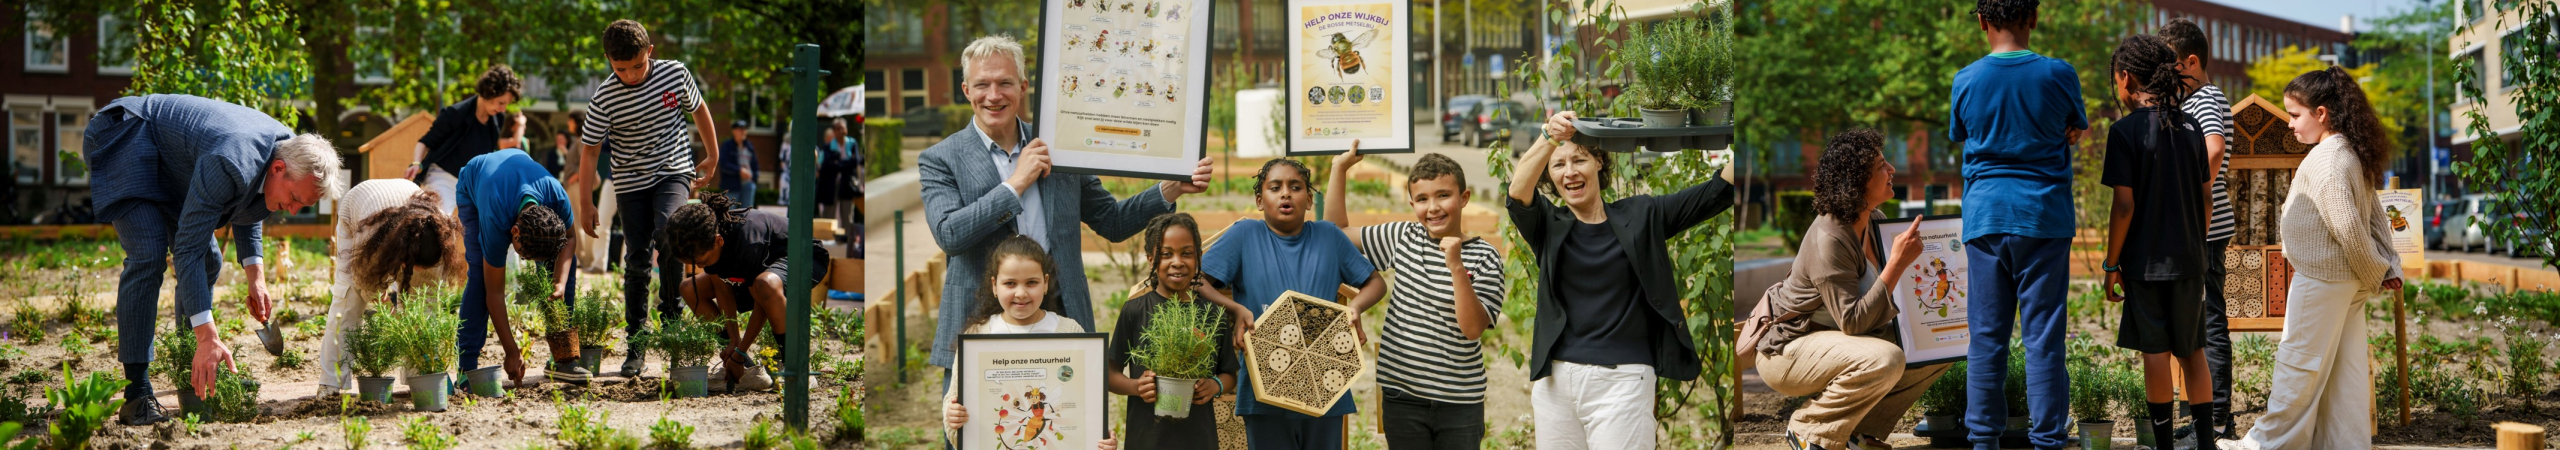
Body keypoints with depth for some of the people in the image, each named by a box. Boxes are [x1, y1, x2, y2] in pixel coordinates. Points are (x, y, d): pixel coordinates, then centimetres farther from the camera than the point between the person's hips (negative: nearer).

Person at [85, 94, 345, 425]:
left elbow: (247, 211, 10)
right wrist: (208, 338, -42)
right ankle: (137, 394, -22)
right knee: (149, 256, -23)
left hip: (170, 166, 10)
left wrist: (255, 278, -4)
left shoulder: (290, 152, -11)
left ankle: (193, 374, 15)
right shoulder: (230, 165, -38)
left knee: (208, 261, 6)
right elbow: (187, 248, -38)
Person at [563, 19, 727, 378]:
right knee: (637, 261, 0)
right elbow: (589, 149, -6)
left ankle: (671, 316, -12)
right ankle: (636, 345, 9)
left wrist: (713, 157, 15)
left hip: (674, 173, 0)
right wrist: (585, 205, -6)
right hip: (631, 183, 0)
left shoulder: (675, 74, -11)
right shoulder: (605, 98, -15)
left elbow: (698, 111, 8)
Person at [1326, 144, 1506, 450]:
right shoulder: (1403, 239, 5)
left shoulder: (1483, 257, -4)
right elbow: (1335, 232, 14)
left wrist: (1456, 267, -24)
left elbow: (1473, 328, -14)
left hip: (1460, 403, -2)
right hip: (1403, 398, 2)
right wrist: (1340, 167, 7)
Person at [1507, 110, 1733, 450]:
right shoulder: (1549, 226, 8)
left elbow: (1718, 192, 0)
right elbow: (1518, 193, -13)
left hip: (1620, 380, -2)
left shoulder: (1641, 218, 7)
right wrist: (1550, 138, -31)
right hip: (1555, 380, 2)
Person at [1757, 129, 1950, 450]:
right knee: (1885, 359, -34)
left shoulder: (1873, 221, 2)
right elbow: (1854, 321, -31)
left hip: (1839, 340, 9)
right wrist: (1899, 262, -30)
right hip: (1786, 353, -9)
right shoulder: (1829, 240, -27)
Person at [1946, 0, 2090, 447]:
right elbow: (2077, 131, 12)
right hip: (2045, 216, -1)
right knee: (2044, 335, 1)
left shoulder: (1966, 80, -1)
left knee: (1987, 335, 6)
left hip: (1985, 217, 1)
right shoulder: (2058, 74, -4)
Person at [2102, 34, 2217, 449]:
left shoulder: (2126, 131, -12)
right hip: (2189, 259, 5)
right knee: (2192, 350, 13)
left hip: (2146, 260, -5)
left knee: (2156, 353, 3)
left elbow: (2124, 205, -14)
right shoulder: (2190, 127, 5)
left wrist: (2112, 263, -6)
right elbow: (2205, 196, 8)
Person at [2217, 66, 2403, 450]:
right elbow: (2376, 218, 13)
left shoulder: (2326, 160, -19)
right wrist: (2388, 269, 9)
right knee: (2345, 367, 11)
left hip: (2320, 280, -10)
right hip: (2348, 280, 10)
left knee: (2299, 361, 1)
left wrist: (2375, 275, -11)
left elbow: (2348, 228, -23)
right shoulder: (2352, 154, 11)